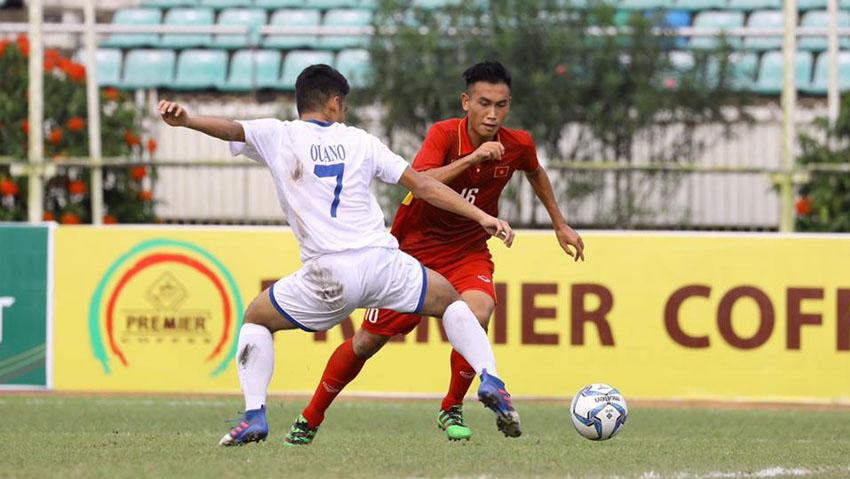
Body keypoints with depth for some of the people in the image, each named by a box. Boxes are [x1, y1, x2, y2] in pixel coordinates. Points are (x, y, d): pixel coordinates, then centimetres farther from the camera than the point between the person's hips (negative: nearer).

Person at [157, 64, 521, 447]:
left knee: (256, 319, 22)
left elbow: (231, 129, -7)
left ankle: (254, 415, 4)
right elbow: (422, 184, 14)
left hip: (328, 272, -1)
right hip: (382, 260, 1)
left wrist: (185, 121, -24)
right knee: (451, 302, 25)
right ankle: (489, 379, 2)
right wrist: (481, 217, 17)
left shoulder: (278, 136, 12)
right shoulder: (359, 141, 17)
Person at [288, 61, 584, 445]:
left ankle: (452, 410, -9)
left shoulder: (518, 145, -10)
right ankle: (310, 419, 26)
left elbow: (535, 173, 15)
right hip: (414, 247, -2)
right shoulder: (445, 135, -21)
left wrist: (560, 225, 21)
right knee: (367, 341, 5)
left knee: (477, 313, -30)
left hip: (467, 252, 2)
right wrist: (471, 158, -45)